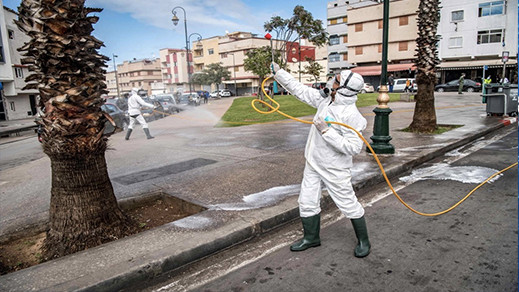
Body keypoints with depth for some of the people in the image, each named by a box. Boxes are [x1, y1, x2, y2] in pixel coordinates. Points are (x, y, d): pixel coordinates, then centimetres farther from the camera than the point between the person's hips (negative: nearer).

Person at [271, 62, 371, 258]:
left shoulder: (352, 116, -24)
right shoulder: (324, 99, -1)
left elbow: (353, 148, -29)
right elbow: (300, 89, 6)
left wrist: (326, 131, -30)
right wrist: (278, 72, 5)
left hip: (335, 169, -7)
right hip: (313, 163, 8)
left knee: (348, 204, 7)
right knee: (307, 202, 13)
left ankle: (363, 241, 30)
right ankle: (311, 238, 34)